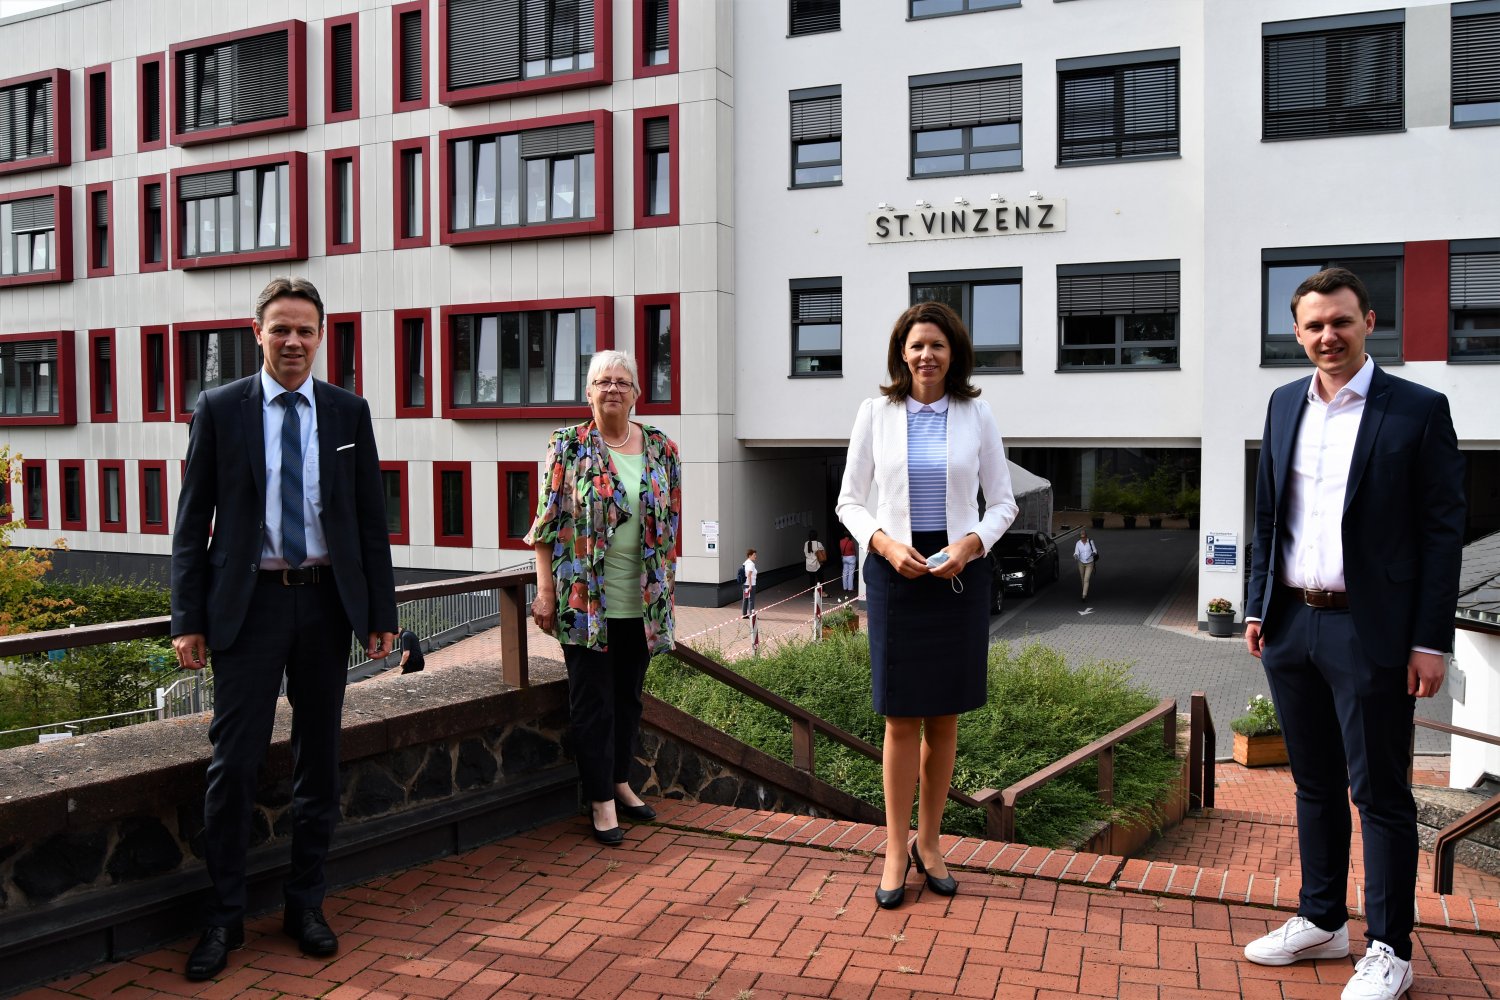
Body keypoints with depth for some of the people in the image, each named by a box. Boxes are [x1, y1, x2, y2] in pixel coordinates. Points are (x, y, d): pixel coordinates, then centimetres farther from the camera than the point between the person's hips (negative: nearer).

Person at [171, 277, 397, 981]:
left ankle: (306, 904, 25)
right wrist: (188, 619, -5)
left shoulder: (349, 412, 5)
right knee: (233, 763, -1)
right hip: (249, 602, -2)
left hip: (326, 602, 2)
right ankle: (225, 916, 16)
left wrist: (381, 614, 2)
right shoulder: (219, 409, 1)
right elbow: (193, 522, 1)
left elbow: (371, 519, 6)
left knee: (319, 759, 10)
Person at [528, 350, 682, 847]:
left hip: (643, 602, 4)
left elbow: (671, 525, 11)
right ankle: (602, 800, 11)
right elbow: (547, 522, -4)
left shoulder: (661, 449, 6)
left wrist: (665, 590, 9)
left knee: (628, 696, 15)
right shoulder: (567, 445, -2)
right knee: (593, 702, 1)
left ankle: (620, 782, 31)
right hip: (584, 600, -3)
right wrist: (545, 590, -8)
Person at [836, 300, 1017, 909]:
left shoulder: (976, 415, 2)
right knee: (901, 717, 1)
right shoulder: (876, 413, 0)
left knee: (944, 716, 9)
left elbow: (1003, 503, 6)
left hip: (959, 572, 1)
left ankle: (928, 843, 24)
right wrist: (886, 543, -14)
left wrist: (970, 544, -12)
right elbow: (850, 501, 3)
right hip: (894, 570, -1)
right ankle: (895, 850, 15)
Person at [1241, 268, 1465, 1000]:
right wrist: (1258, 606, 11)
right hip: (1291, 626, 5)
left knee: (1380, 794, 5)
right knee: (1315, 785, 16)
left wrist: (1431, 640, -11)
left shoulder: (1419, 409, -5)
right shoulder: (1284, 405, 10)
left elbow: (1443, 529, -7)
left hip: (1369, 633, -5)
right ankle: (1321, 922, 31)